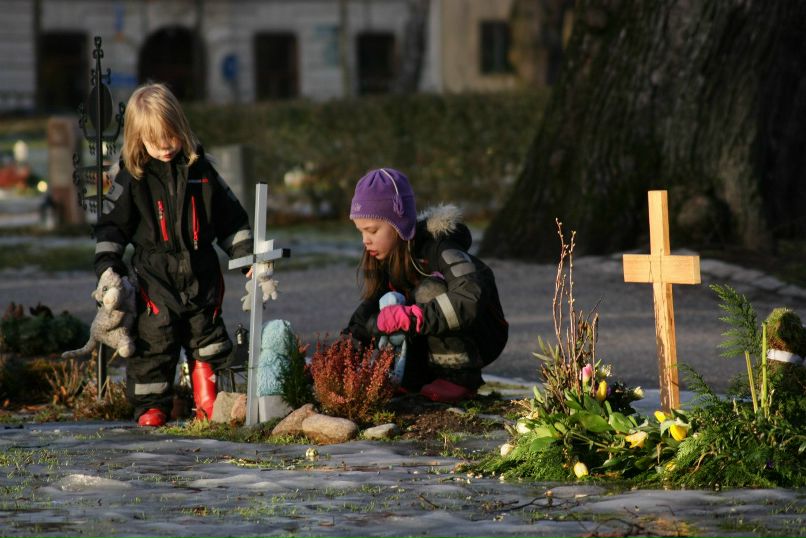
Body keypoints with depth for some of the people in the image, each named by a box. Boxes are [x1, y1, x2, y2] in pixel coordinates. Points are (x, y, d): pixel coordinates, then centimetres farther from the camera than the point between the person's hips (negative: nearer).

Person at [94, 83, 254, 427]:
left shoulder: (200, 170, 6)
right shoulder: (132, 178, -1)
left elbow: (230, 218, 13)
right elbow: (111, 224, 3)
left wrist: (246, 256, 9)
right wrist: (108, 266, -8)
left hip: (201, 275, 2)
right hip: (155, 279, -2)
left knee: (207, 340, 5)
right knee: (154, 343, -2)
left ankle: (209, 405, 14)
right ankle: (152, 407, 8)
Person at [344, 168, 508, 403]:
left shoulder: (436, 249, -26)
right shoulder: (388, 256, -2)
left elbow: (471, 298, -42)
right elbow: (373, 304, 3)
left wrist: (409, 317, -44)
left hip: (481, 337, -7)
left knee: (430, 289, -31)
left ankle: (461, 377, -25)